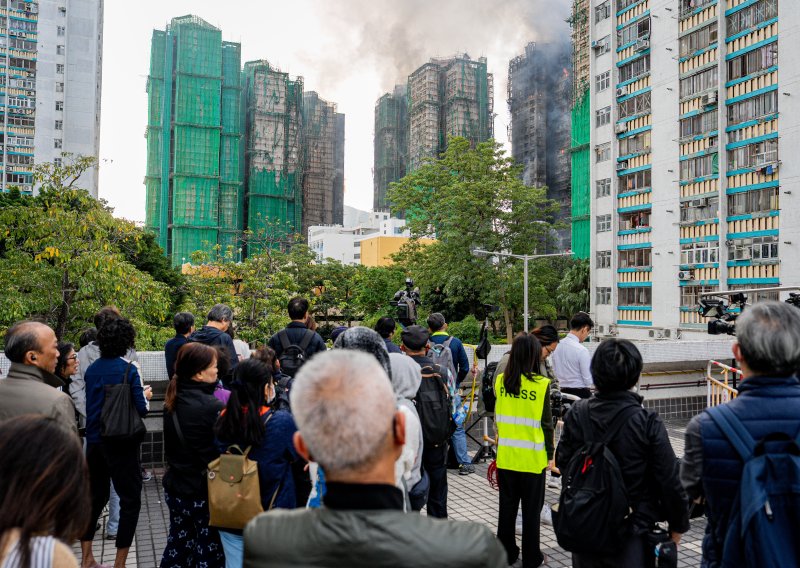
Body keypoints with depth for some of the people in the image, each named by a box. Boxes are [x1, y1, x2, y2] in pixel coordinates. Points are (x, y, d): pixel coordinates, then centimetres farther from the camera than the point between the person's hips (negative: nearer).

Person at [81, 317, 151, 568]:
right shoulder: (128, 369, -13)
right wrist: (145, 395, 7)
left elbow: (92, 403, 12)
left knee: (95, 496, 18)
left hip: (94, 441, 6)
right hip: (121, 443, -6)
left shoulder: (92, 369, 3)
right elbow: (141, 408, -14)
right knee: (130, 500, 4)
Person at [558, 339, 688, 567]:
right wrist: (678, 524, 2)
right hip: (632, 535, -3)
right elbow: (669, 479, -12)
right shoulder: (648, 421, -18)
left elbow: (562, 462, 0)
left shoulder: (577, 413, -9)